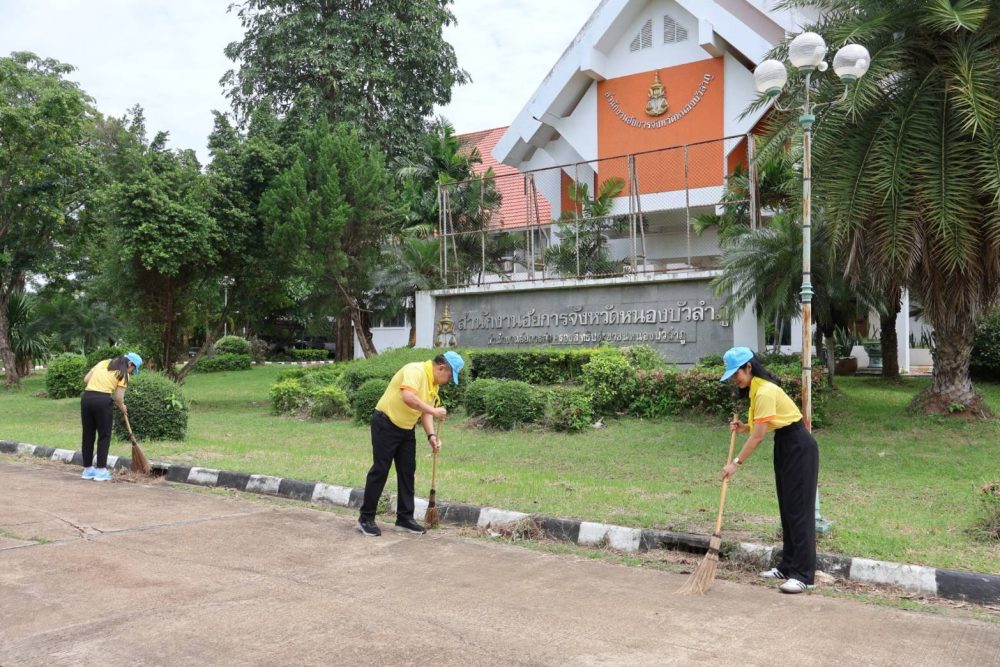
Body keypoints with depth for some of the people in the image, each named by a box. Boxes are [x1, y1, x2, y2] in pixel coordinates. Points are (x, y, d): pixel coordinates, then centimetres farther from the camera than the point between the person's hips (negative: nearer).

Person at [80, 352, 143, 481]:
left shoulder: (103, 363, 19)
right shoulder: (123, 374, 2)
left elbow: (86, 379, 15)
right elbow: (118, 398, -2)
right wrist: (123, 408, 16)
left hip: (86, 397, 6)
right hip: (103, 400, -6)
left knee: (88, 435, 13)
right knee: (104, 436, 6)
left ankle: (87, 470, 21)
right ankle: (101, 471, 7)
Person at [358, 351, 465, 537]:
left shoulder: (433, 383, 8)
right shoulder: (416, 370, -21)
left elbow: (425, 411, 8)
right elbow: (408, 397, -37)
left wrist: (431, 435, -5)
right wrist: (433, 410, -31)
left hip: (406, 429, 9)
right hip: (385, 424, -9)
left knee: (407, 471, 8)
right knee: (380, 470, -4)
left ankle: (404, 518, 15)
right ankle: (366, 518, 6)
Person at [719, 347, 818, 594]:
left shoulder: (765, 391, -23)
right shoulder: (756, 388, 7)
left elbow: (758, 436, -23)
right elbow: (762, 426, 13)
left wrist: (736, 463, -19)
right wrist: (743, 427, -4)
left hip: (799, 447, -10)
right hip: (784, 445, 10)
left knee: (799, 509, -9)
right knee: (786, 507, 12)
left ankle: (804, 575, -6)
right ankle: (788, 566, 20)